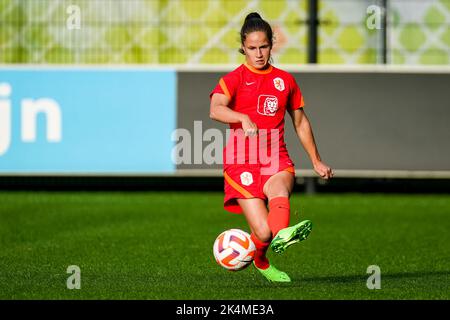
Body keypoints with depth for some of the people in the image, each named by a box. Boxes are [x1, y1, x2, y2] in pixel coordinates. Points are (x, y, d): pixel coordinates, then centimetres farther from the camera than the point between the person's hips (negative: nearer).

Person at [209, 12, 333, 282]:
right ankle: (260, 261, 19)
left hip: (276, 161, 2)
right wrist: (244, 118, -36)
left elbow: (300, 122, 28)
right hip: (242, 162, -2)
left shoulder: (285, 80, 16)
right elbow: (215, 110, -17)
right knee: (263, 231, -13)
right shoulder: (235, 78, 3)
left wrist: (316, 161, 31)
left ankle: (282, 235, -59)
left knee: (280, 191, -35)